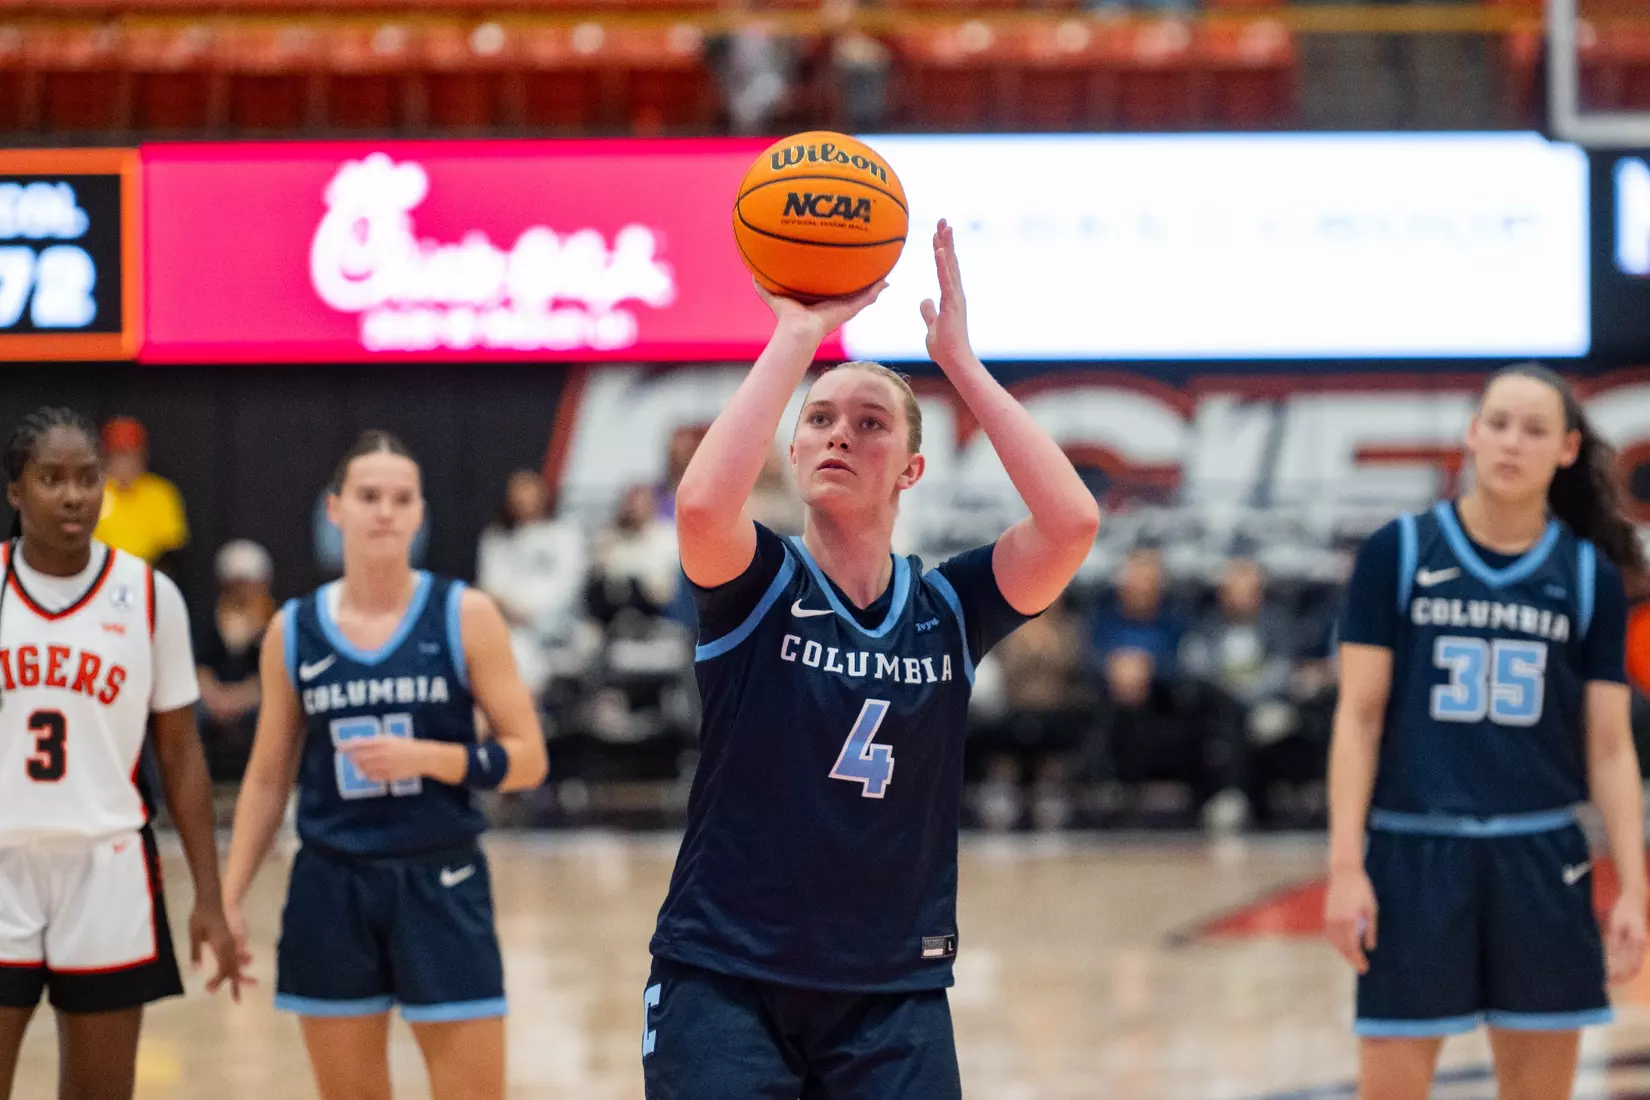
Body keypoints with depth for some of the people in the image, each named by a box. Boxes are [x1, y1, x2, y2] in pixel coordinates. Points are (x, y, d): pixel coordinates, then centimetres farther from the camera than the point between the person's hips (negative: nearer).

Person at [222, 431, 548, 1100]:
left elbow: (526, 760, -3)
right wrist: (230, 896, 6)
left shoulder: (464, 617, -3)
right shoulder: (294, 631, 3)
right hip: (331, 888, 2)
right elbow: (268, 778, 12)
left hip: (440, 887, -2)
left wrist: (426, 758, -18)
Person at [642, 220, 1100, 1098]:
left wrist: (958, 361, -10)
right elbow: (702, 504, -26)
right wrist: (797, 336, -19)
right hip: (725, 982, -2)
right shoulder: (754, 590, -2)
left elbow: (1072, 522, -13)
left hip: (893, 999, 2)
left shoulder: (948, 610, 4)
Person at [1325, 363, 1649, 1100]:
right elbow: (1359, 716, -1)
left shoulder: (1590, 576, 4)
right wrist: (1346, 864, -8)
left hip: (1540, 862, 2)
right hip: (1414, 853, -2)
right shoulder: (1398, 553, -1)